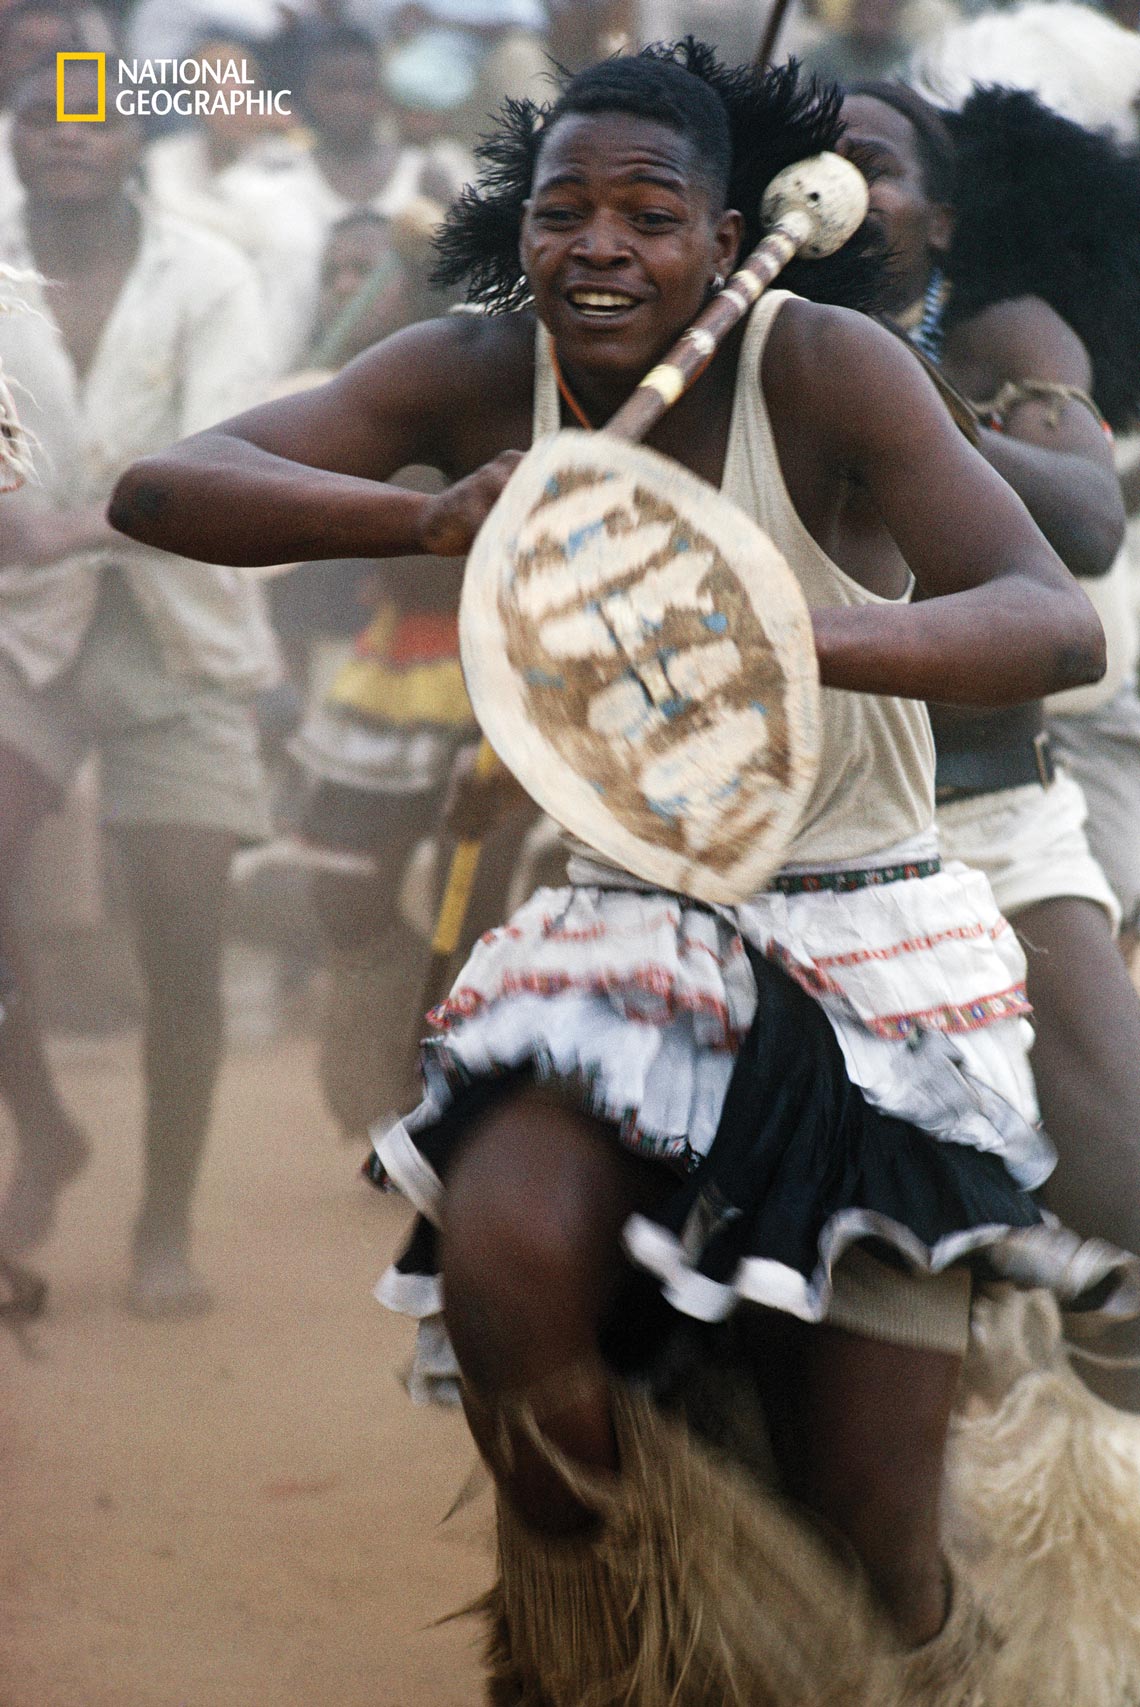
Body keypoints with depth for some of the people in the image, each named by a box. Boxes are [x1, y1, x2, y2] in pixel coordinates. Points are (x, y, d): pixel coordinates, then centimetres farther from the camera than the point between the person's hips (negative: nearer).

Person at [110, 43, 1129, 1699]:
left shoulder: (824, 368, -15)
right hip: (624, 922, 2)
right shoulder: (482, 376, -5)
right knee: (508, 1267, -31)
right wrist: (427, 517, -31)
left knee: (875, 1546, -7)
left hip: (867, 939, -2)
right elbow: (160, 488, -13)